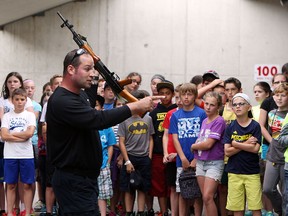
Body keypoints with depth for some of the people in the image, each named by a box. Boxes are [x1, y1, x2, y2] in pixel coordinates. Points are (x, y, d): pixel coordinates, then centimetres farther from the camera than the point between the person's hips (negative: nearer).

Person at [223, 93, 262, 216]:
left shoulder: (255, 126, -2)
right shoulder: (230, 128, 4)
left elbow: (255, 149, -13)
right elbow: (227, 152, -5)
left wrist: (236, 144, -8)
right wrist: (246, 144, -11)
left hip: (252, 172, -2)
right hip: (234, 172, 2)